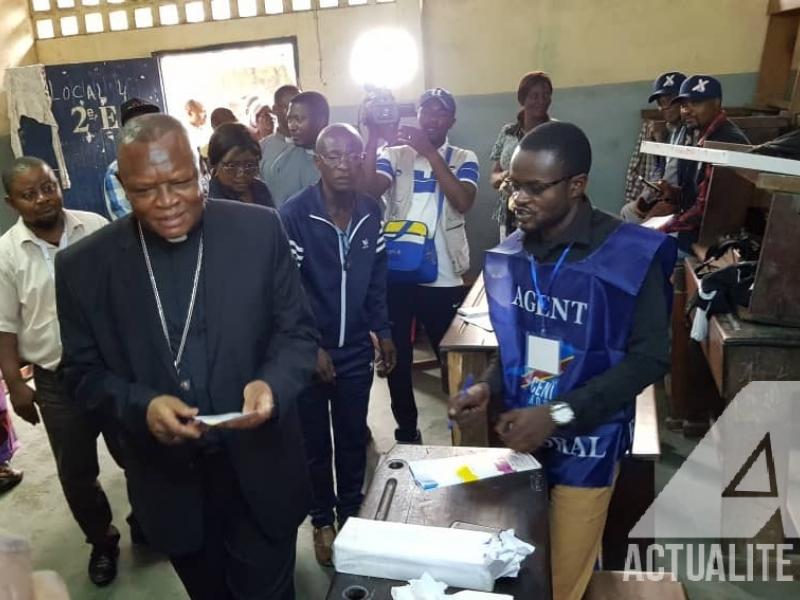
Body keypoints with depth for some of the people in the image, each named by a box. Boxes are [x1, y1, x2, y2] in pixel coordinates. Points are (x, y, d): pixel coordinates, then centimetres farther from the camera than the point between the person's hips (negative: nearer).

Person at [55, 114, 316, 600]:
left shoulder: (260, 230, -9)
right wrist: (143, 405, -20)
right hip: (170, 486, 2)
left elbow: (298, 332, -4)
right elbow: (83, 370, 1)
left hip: (260, 475, -1)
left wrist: (273, 384, -25)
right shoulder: (85, 266, -6)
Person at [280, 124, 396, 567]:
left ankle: (351, 512, 36)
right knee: (316, 442, 12)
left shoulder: (371, 213, -1)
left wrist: (383, 333, 9)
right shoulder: (294, 214, -15)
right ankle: (322, 520, 32)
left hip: (356, 349, 4)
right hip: (311, 350, -3)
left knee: (354, 436, 16)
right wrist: (311, 346, -14)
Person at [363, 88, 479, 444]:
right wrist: (374, 138, -20)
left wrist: (430, 152, -17)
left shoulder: (463, 159, 4)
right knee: (397, 358, 12)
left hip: (443, 278, -1)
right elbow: (368, 191, -12)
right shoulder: (394, 155, 6)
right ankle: (407, 431, 30)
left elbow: (463, 202, -15)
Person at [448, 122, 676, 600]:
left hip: (585, 444, -4)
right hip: (520, 435, 4)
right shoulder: (513, 253, -2)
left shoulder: (631, 256, -18)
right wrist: (490, 387, -8)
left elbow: (650, 357, -15)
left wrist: (559, 414, -21)